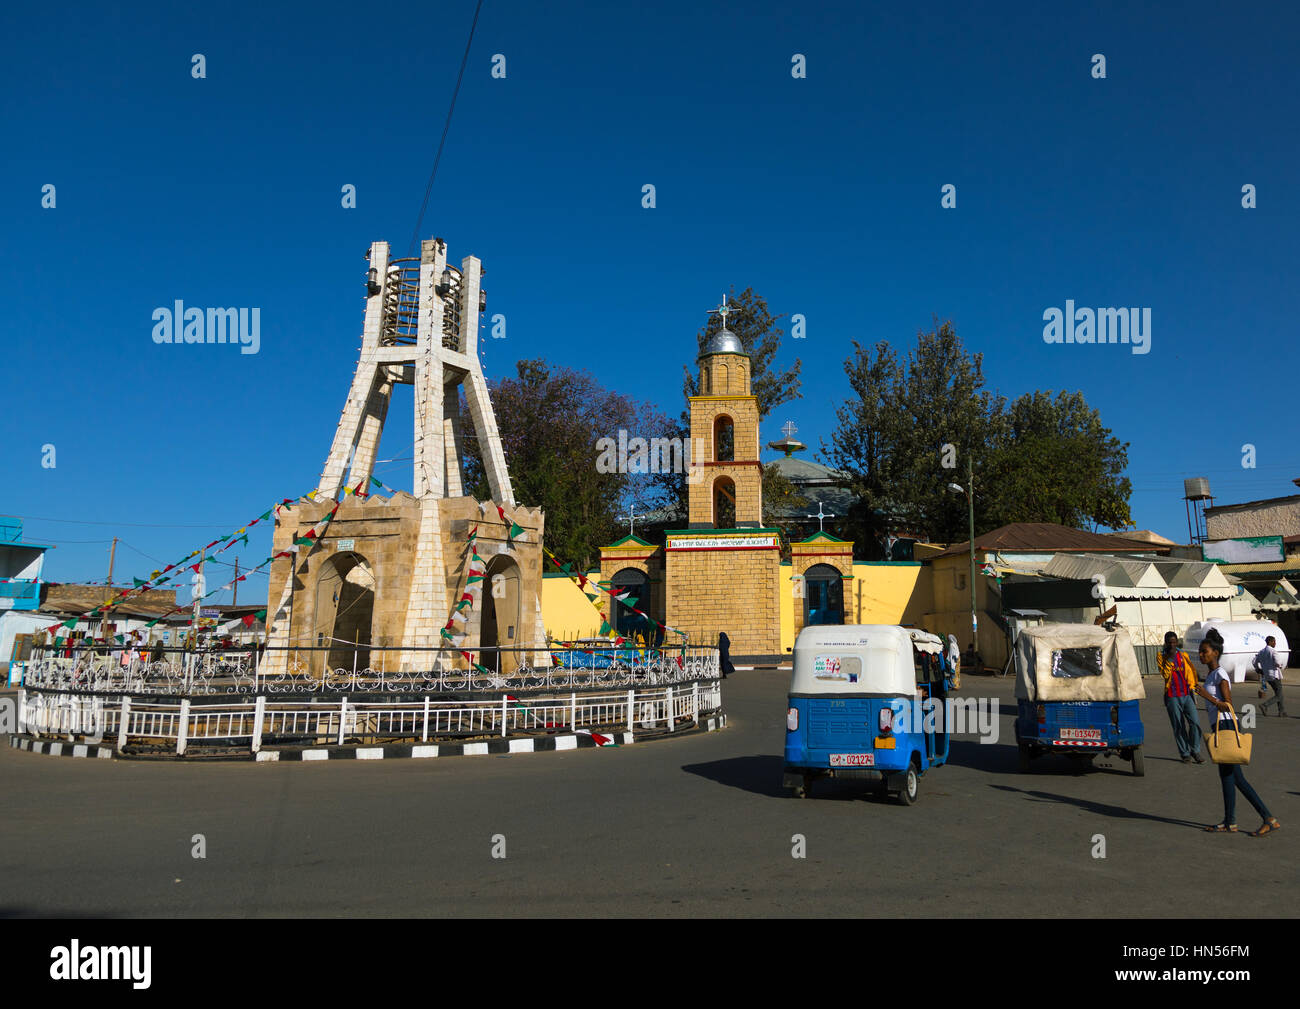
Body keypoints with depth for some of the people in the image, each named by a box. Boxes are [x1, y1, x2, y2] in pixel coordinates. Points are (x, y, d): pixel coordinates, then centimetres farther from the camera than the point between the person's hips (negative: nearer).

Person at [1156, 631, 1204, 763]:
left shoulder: (1183, 654, 10)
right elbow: (1165, 674, -12)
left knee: (1195, 723, -7)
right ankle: (1185, 753, 14)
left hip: (1186, 694, 3)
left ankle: (1195, 751, 9)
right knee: (1178, 726, 2)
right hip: (1172, 696, -2)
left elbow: (1190, 671, 15)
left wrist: (1192, 688, 7)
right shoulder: (1161, 655, -1)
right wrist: (1169, 658, -19)